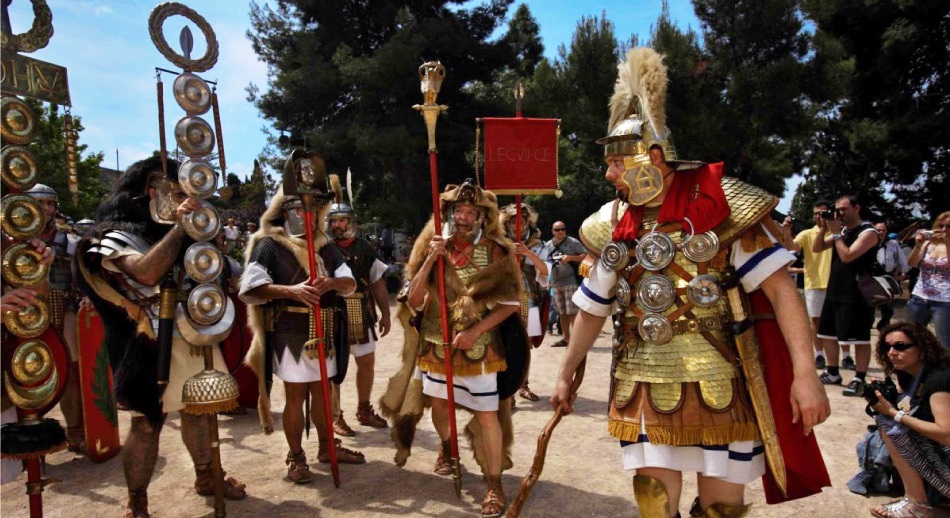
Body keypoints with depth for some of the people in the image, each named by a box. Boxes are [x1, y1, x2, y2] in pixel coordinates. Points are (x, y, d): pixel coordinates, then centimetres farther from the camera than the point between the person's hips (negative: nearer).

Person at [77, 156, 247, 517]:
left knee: (197, 410, 17)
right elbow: (146, 272, -28)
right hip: (154, 346, -7)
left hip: (193, 337, 7)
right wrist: (179, 227, -26)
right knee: (148, 424, 1)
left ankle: (206, 477, 33)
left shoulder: (176, 232, 12)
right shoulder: (118, 236, -9)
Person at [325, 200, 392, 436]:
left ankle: (364, 410, 32)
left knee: (367, 363, 14)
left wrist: (385, 314, 6)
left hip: (361, 316, 4)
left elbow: (378, 283, 9)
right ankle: (335, 417, 18)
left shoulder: (364, 248, 5)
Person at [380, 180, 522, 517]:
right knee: (439, 403, 18)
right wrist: (430, 260, -18)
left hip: (479, 347, -3)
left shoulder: (494, 250, -8)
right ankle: (446, 447, 48)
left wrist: (475, 331, -18)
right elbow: (414, 302, -6)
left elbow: (510, 302, -8)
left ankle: (495, 484, 12)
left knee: (487, 413, -3)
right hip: (436, 344, 3)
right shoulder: (432, 247, 0)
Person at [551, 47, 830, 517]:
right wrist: (565, 376, 15)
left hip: (718, 386, -2)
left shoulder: (719, 206, -8)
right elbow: (591, 310, 12)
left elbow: (779, 286, -11)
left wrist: (804, 373, -19)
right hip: (644, 388, 3)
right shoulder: (611, 225, 4)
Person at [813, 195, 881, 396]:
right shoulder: (841, 230, 13)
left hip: (856, 295, -9)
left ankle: (859, 380, 2)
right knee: (828, 334, 14)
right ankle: (833, 373, 26)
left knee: (860, 339, -3)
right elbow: (816, 248, 11)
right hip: (834, 292, 9)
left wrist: (836, 233, -15)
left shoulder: (868, 232, -11)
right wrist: (823, 229, -1)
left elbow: (847, 256, -22)